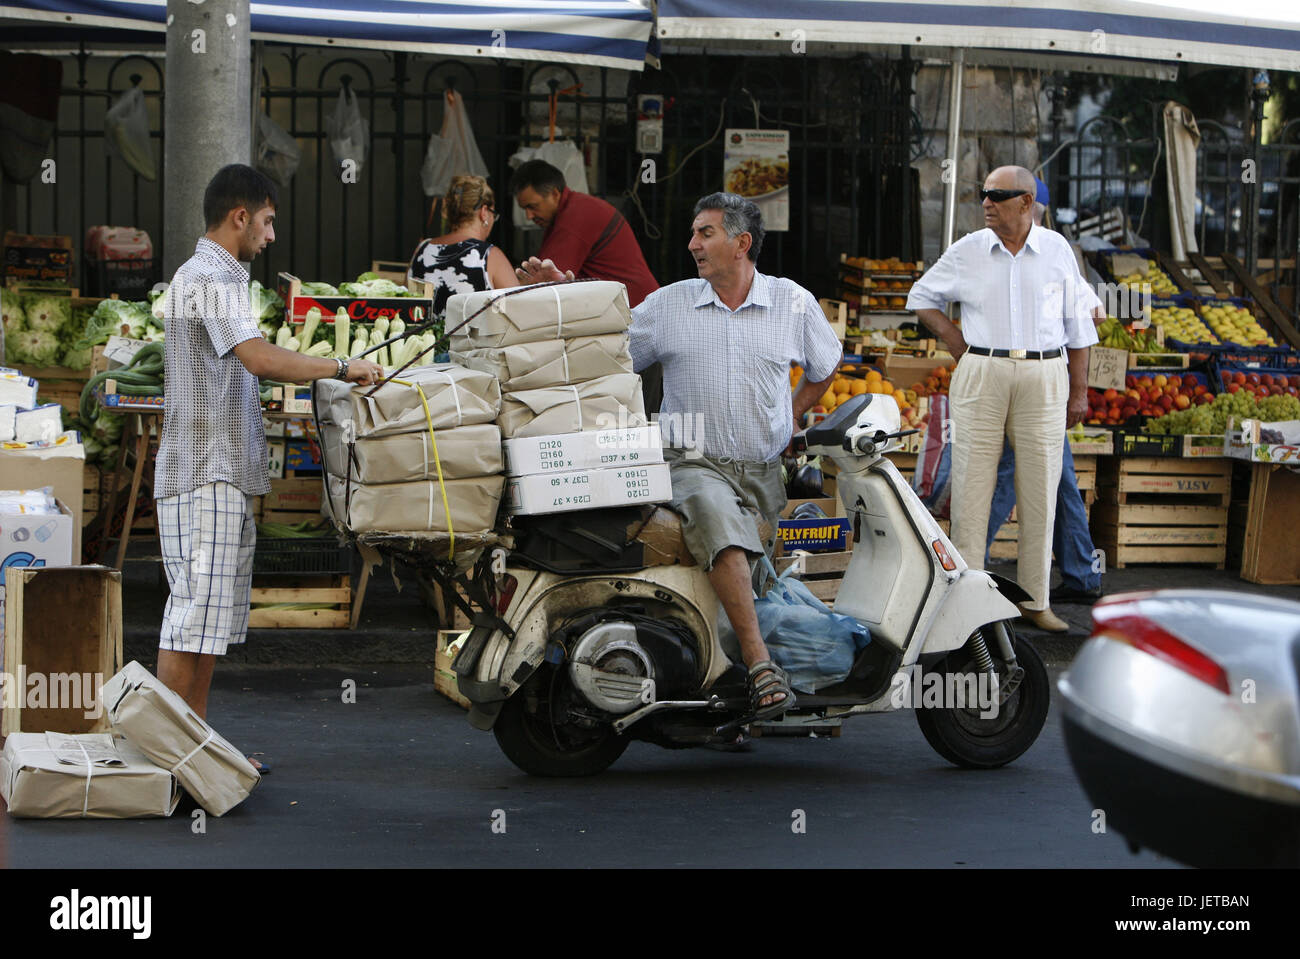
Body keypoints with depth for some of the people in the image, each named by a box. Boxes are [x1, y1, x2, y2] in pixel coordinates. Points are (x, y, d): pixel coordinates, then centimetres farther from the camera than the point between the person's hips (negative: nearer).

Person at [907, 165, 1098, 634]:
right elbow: (922, 295, 19)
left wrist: (1079, 392, 6)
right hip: (981, 377, 0)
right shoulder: (967, 251, 4)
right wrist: (953, 339, 5)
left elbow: (1077, 323, 8)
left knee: (1039, 490, 2)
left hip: (1044, 378, 0)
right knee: (972, 487, -2)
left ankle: (1035, 600, 10)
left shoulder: (1056, 250, 4)